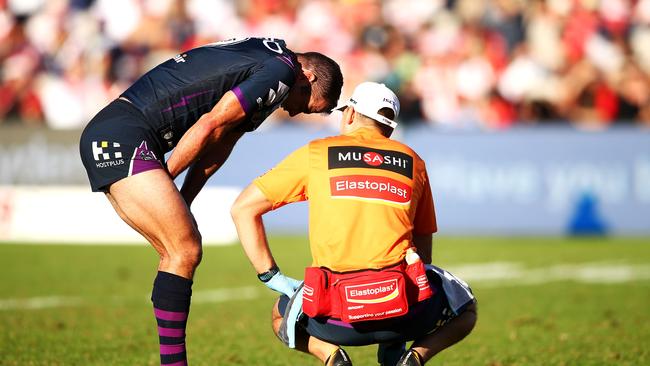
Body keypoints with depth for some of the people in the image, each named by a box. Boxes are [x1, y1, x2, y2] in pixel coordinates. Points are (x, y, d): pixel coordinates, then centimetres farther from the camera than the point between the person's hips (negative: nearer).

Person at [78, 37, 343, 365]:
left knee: (182, 251, 10)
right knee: (184, 252, -9)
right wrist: (163, 181, -5)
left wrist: (179, 203, 9)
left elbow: (220, 140, 17)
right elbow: (210, 127, -14)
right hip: (122, 139, -10)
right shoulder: (282, 71, -8)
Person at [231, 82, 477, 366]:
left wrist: (271, 276, 16)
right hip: (403, 311, 0)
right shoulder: (412, 162, 17)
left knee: (282, 317, 34)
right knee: (465, 309, 31)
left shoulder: (314, 153, 12)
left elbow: (243, 209, 13)